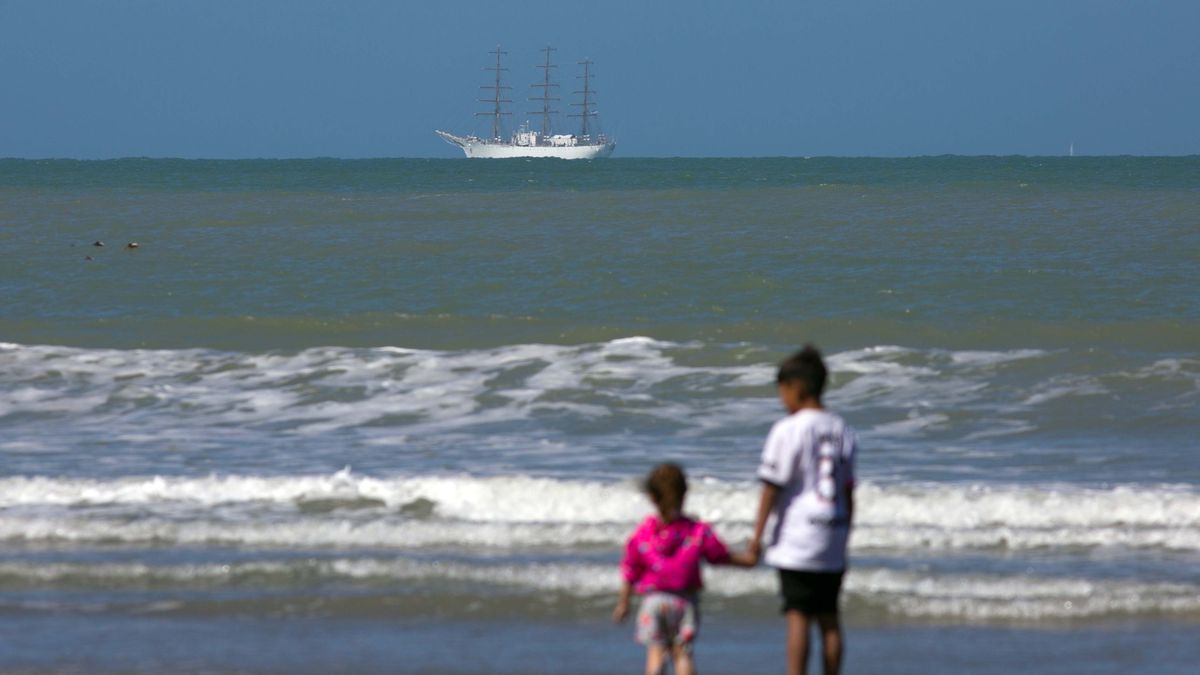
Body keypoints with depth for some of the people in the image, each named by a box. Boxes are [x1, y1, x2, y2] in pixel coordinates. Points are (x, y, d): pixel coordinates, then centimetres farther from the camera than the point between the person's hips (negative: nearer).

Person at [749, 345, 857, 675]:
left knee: (798, 617, -4)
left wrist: (757, 534, -4)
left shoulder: (788, 430, -11)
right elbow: (848, 490, 12)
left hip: (796, 542, -5)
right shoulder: (842, 430, 8)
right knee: (829, 619, 9)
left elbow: (772, 487, -10)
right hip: (833, 543, 5)